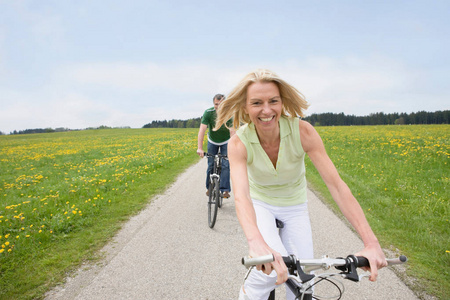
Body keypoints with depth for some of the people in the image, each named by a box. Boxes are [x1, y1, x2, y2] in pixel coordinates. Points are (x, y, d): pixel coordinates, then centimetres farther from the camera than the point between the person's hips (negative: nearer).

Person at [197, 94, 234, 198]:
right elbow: (202, 130, -32)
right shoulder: (208, 113, -26)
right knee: (211, 165, 3)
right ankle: (209, 187, 22)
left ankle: (225, 189, -5)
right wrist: (199, 148, -41)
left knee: (225, 165, -11)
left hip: (225, 142, -1)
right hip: (212, 141, 1)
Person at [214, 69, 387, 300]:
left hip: (294, 206, 2)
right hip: (260, 204, -1)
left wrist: (371, 243, -38)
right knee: (275, 266, -26)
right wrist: (256, 243, -62)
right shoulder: (239, 143, -27)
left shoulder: (302, 131, -27)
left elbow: (336, 185, -30)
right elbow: (241, 196, -42)